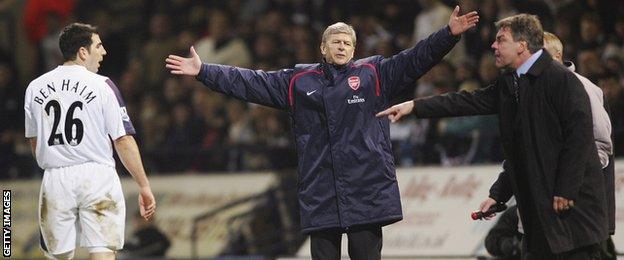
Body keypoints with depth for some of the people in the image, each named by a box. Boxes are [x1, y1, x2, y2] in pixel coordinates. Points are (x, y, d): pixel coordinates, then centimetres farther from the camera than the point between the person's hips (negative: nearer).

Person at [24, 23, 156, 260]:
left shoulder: (35, 88, 9)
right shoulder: (102, 85, -3)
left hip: (55, 178, 3)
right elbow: (123, 141, -4)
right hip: (97, 176, -3)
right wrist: (144, 186, 2)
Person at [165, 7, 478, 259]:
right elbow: (249, 82, 14)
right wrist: (204, 71, 11)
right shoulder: (297, 81, 12)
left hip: (367, 190, -2)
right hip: (320, 191, 2)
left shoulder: (374, 73, 8)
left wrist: (449, 34, -12)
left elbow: (415, 59, 1)